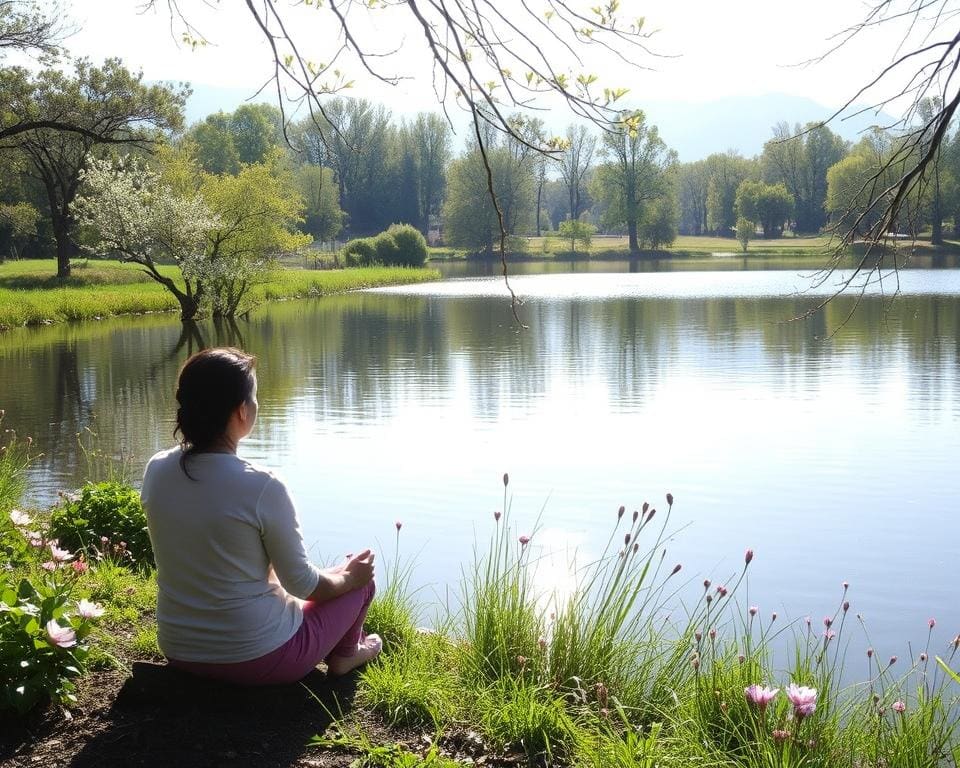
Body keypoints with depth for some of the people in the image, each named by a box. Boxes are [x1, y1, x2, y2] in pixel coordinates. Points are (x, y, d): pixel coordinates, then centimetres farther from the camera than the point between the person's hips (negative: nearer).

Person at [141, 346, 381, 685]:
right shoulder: (262, 487, -25)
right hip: (257, 657, -6)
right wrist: (348, 577, 8)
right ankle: (343, 654, 43)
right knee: (359, 577, 20)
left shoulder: (155, 471, -8)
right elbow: (302, 583, -14)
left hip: (180, 652, 6)